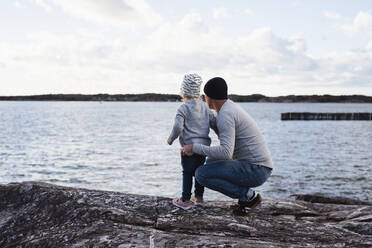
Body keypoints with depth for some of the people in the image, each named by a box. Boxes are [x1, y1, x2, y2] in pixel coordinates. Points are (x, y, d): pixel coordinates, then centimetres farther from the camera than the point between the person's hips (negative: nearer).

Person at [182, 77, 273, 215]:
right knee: (211, 161, 25)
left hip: (255, 170, -10)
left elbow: (226, 153, -28)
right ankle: (247, 195, 14)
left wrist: (195, 147, -17)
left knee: (201, 174, -15)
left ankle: (248, 195, -4)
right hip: (259, 168, 10)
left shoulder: (225, 114, -17)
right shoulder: (231, 107, 16)